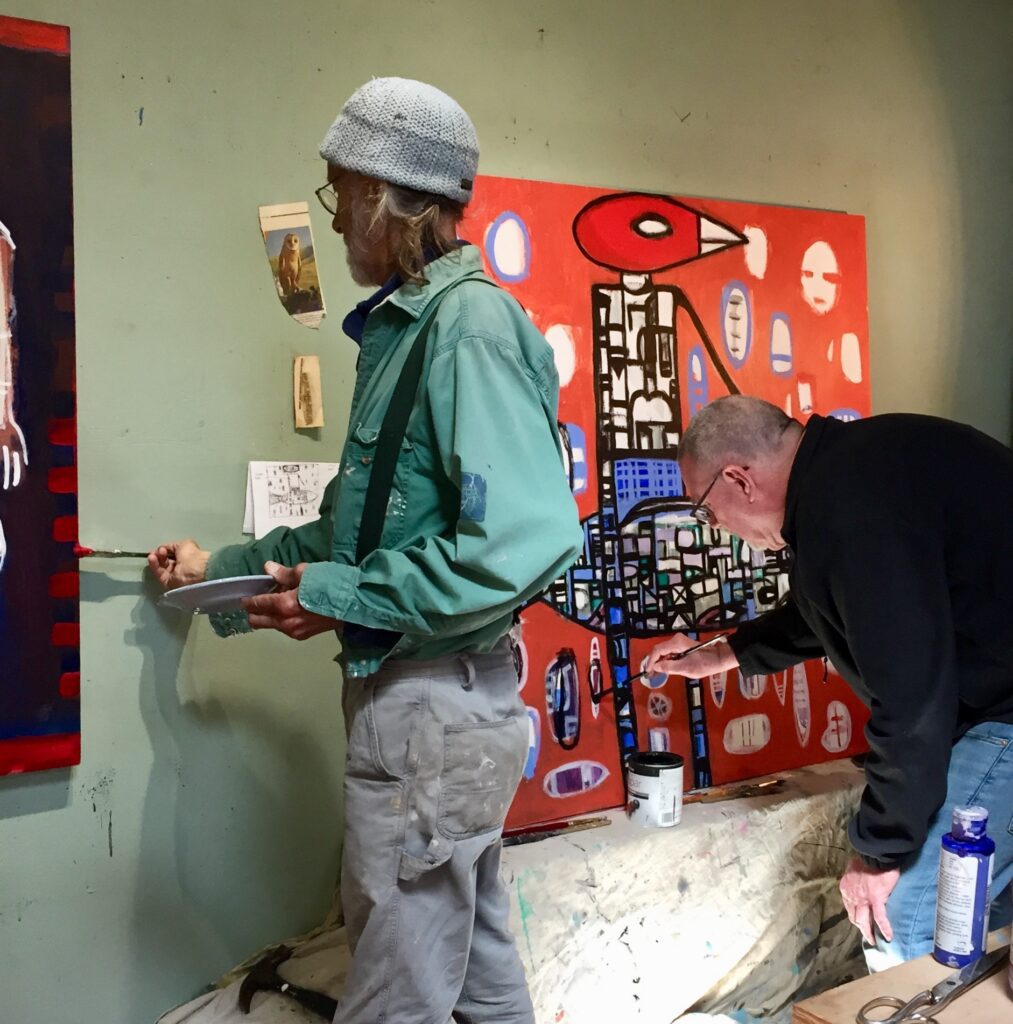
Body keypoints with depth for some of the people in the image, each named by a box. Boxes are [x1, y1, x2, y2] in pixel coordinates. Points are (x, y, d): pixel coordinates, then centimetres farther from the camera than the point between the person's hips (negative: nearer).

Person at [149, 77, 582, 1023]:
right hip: (424, 697, 9)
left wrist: (346, 597, -20)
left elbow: (527, 539, -28)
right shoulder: (404, 325, 11)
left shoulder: (470, 323, -18)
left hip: (433, 706, -9)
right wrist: (229, 568, 22)